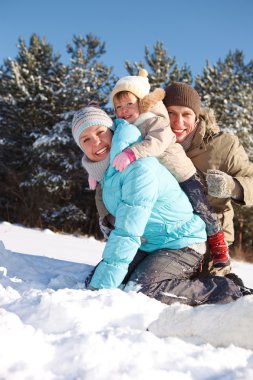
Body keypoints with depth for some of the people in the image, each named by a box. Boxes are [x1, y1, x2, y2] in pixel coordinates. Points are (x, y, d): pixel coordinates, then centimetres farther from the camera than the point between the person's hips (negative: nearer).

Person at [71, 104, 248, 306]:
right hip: (147, 247, 9)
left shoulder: (139, 168, -26)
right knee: (94, 278, -3)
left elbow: (127, 235, -28)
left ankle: (226, 292, -14)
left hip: (180, 245, -9)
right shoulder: (109, 169, 0)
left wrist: (100, 288, -27)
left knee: (139, 290, -31)